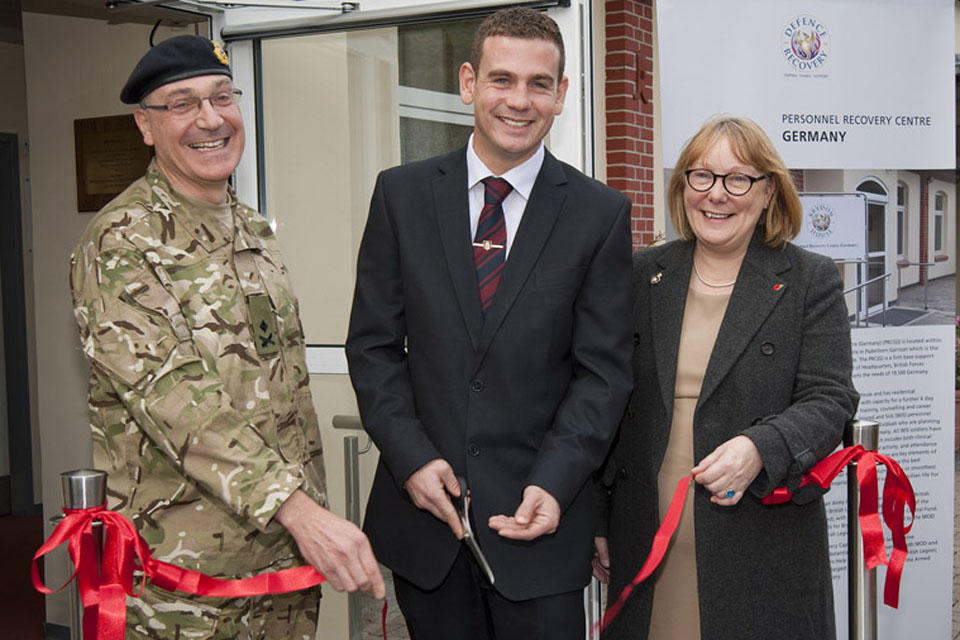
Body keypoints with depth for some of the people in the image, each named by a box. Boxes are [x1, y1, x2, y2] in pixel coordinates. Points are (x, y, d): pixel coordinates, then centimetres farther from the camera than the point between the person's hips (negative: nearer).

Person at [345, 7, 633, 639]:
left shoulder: (601, 213, -1)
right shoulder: (402, 194, 2)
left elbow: (604, 370, -3)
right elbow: (373, 344, 3)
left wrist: (552, 486, -14)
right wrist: (412, 459, -8)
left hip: (538, 516, -1)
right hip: (422, 507, 2)